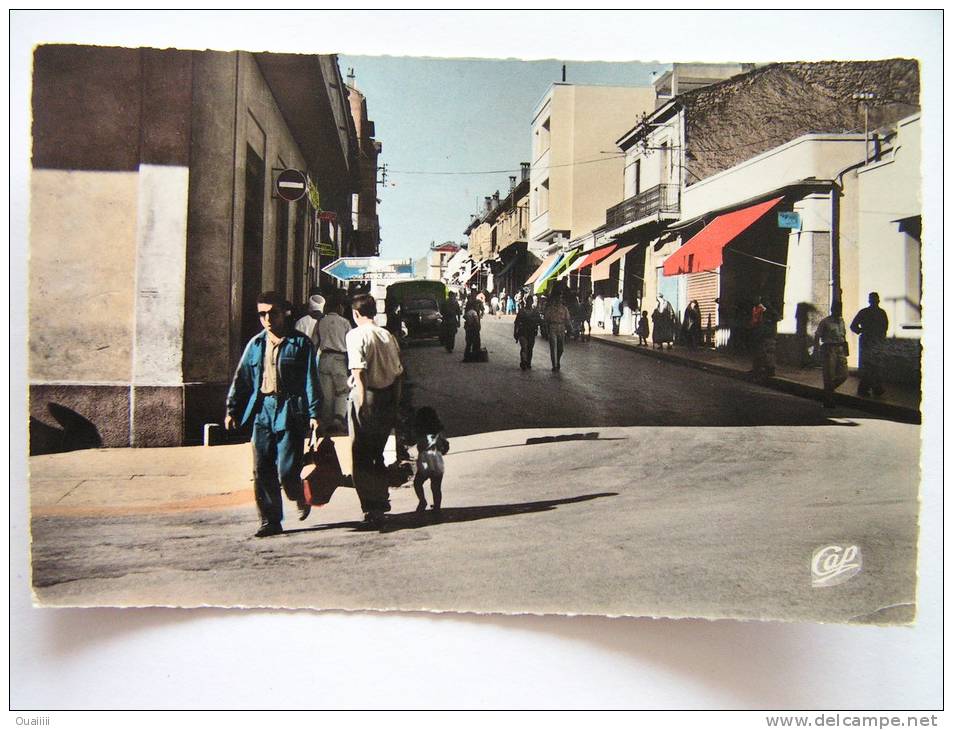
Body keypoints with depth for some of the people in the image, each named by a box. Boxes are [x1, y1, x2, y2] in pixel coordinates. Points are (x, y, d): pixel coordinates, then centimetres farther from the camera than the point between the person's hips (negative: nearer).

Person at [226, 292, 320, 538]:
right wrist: (231, 409, 9)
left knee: (287, 471, -8)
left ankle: (301, 498, 25)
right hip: (262, 412, 5)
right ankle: (270, 521, 14)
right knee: (263, 472, 4)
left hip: (290, 413, -4)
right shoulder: (256, 344, 13)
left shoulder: (300, 343, 0)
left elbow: (310, 380, -3)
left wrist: (314, 413, -10)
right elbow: (241, 378, 16)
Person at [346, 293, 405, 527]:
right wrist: (396, 403, 16)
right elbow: (398, 372, 10)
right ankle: (381, 500, 30)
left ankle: (371, 508, -5)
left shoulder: (356, 335, -8)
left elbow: (359, 371, -18)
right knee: (377, 453, 21)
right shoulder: (388, 335, 10)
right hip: (387, 398, 6)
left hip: (365, 396, -6)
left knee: (361, 456, 1)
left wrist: (361, 403, -19)